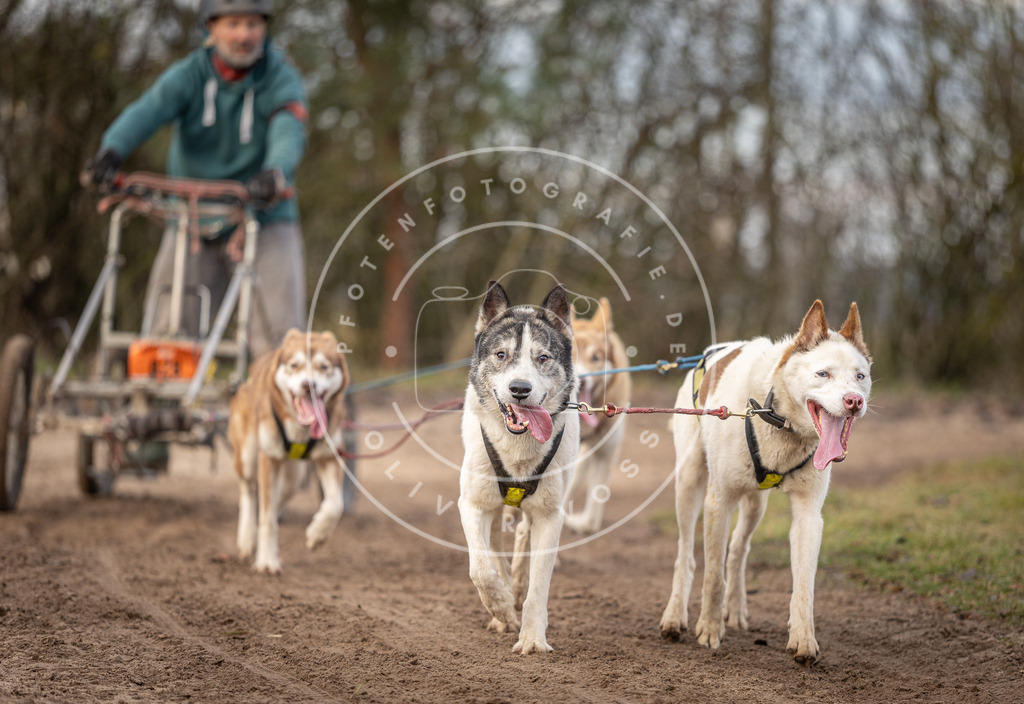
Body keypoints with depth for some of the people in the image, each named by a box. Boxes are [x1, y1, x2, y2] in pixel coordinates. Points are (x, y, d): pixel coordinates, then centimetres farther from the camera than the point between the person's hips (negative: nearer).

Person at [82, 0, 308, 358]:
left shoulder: (281, 80, -7)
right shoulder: (189, 76, -4)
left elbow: (288, 131, -26)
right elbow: (147, 111, -22)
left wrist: (275, 172, -49)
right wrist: (111, 152, -43)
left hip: (262, 217, -1)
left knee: (278, 329, -12)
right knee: (167, 330, 0)